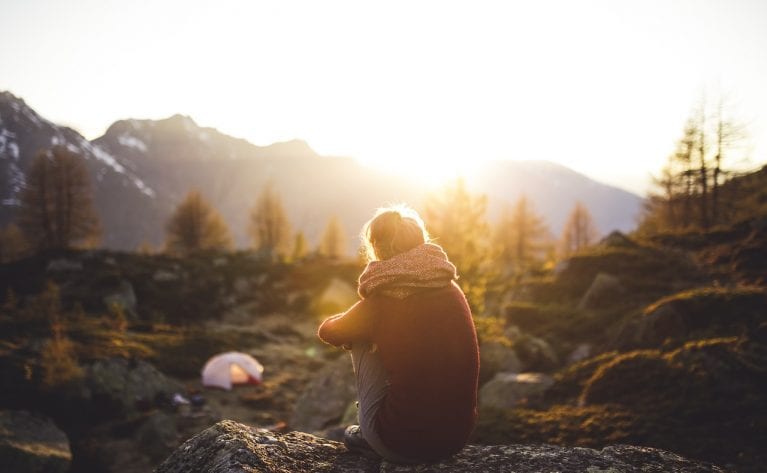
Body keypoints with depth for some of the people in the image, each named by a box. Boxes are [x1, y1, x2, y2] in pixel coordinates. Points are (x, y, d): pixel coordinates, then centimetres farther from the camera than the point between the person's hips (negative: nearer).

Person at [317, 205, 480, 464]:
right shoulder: (452, 290, 1)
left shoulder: (381, 302, -12)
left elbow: (327, 331, 8)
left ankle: (370, 437, 23)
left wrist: (354, 327, 29)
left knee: (361, 342, 12)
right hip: (458, 436, 5)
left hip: (405, 445, -5)